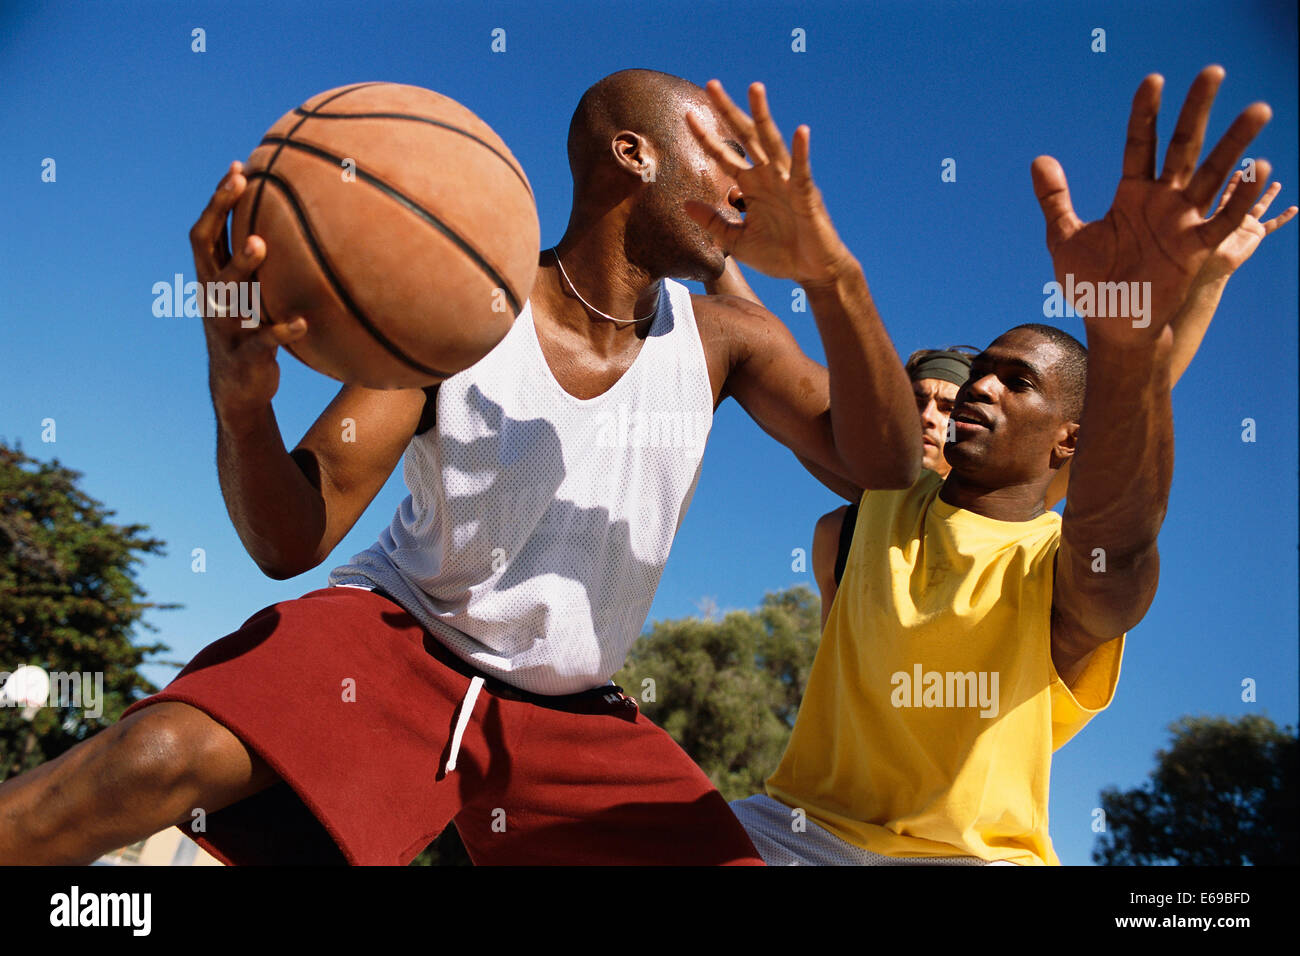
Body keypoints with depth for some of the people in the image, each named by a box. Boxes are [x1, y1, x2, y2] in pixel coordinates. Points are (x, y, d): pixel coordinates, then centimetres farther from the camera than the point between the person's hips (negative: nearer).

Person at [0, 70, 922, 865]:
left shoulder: (722, 336, -2)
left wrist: (831, 274, -30)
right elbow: (291, 540, -17)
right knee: (161, 756, -32)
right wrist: (241, 400, -40)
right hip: (399, 637, -4)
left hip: (570, 714, 5)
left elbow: (885, 463, -14)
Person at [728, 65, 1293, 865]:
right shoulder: (887, 493, 8)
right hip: (802, 828, 2)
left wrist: (1131, 343, -49)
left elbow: (1118, 539, -31)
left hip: (972, 851, -1)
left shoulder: (1062, 568, -8)